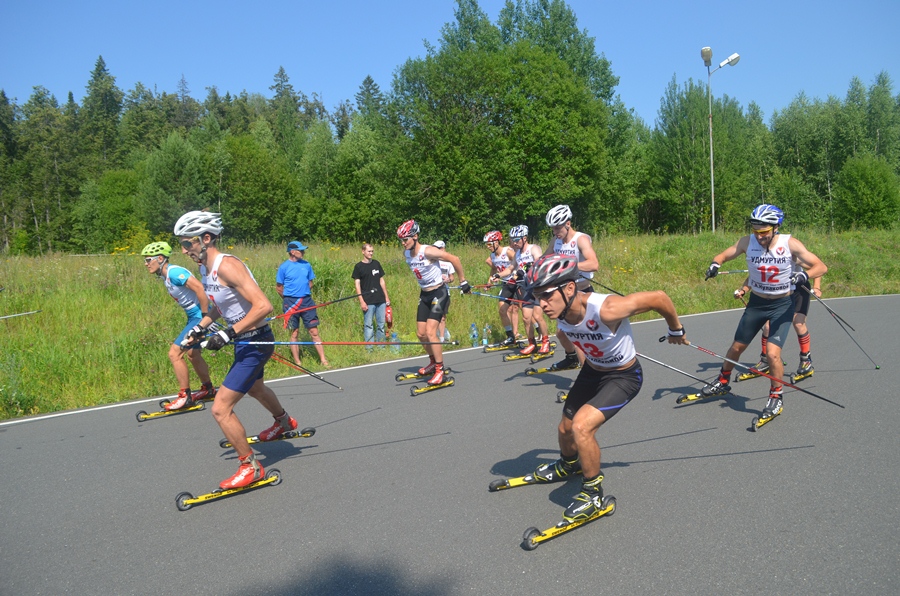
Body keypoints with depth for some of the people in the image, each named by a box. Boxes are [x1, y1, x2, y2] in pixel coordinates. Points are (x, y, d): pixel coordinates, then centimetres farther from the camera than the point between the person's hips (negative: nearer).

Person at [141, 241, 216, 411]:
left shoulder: (174, 272, -20)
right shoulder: (165, 276, 11)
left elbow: (200, 288, -29)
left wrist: (205, 317, -24)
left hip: (200, 316, -11)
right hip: (193, 316, 11)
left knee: (174, 353, -10)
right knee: (192, 354, 23)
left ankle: (185, 397, 2)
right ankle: (208, 389, 40)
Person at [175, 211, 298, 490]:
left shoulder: (227, 265, -26)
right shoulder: (205, 268, 3)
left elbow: (263, 306, -33)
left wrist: (227, 334, -30)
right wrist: (199, 328, 9)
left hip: (255, 342, -10)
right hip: (244, 341, 10)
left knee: (221, 409, -9)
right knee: (254, 388, 35)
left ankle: (251, 467, 8)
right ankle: (284, 422, 64)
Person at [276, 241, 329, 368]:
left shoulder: (306, 265, 5)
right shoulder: (284, 267, -5)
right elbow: (279, 287, 1)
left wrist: (305, 295, 10)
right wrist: (289, 299, 6)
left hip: (307, 301, 3)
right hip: (291, 303, -3)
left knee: (314, 332, 1)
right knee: (294, 334, 5)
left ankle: (323, 361, 4)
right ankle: (297, 363, 14)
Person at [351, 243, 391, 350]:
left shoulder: (376, 264, 11)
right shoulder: (358, 266, -1)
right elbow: (357, 284, -4)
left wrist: (387, 297, 12)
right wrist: (361, 301, -11)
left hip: (381, 300, 4)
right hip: (368, 301, -4)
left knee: (381, 324, 8)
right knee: (368, 325, -2)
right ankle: (369, 348, 4)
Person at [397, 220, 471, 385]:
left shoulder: (427, 251, -23)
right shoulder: (406, 254, 0)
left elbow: (454, 259, -20)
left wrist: (463, 281, -15)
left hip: (439, 293, -8)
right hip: (424, 295, 8)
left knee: (430, 333, -17)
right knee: (421, 334, 8)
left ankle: (440, 371, -5)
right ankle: (434, 362, 31)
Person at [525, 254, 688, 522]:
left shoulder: (605, 309, -39)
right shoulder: (559, 311, -20)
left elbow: (658, 298, -26)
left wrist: (676, 330, -8)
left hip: (623, 376, -6)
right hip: (592, 371, 7)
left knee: (582, 426, -24)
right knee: (565, 430, 16)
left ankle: (593, 493, -1)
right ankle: (568, 465, 51)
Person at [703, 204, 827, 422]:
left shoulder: (790, 244, -18)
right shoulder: (747, 242, -12)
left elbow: (821, 267, -16)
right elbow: (722, 256, -3)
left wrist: (805, 275, -38)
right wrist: (714, 265, -26)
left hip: (782, 305, -3)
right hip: (756, 302, 3)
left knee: (772, 353, -17)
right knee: (736, 348, 13)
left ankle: (776, 397, 8)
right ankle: (722, 382, 39)